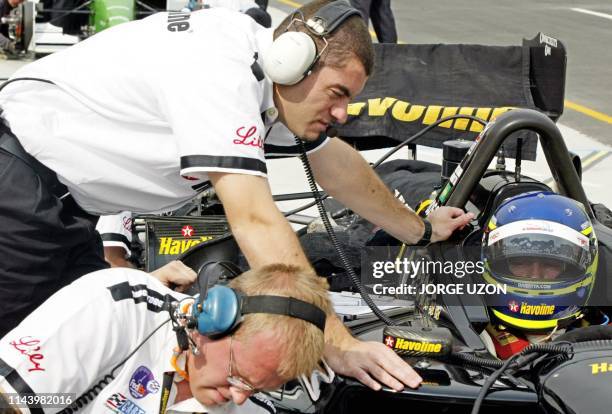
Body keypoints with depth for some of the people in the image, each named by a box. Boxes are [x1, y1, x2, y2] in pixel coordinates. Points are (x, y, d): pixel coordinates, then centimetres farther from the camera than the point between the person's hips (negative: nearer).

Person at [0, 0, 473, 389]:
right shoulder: (219, 72, -29)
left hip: (64, 207, 9)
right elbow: (255, 221, -35)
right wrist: (338, 346, -34)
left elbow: (335, 163, 17)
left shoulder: (270, 79, 1)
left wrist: (420, 229, 26)